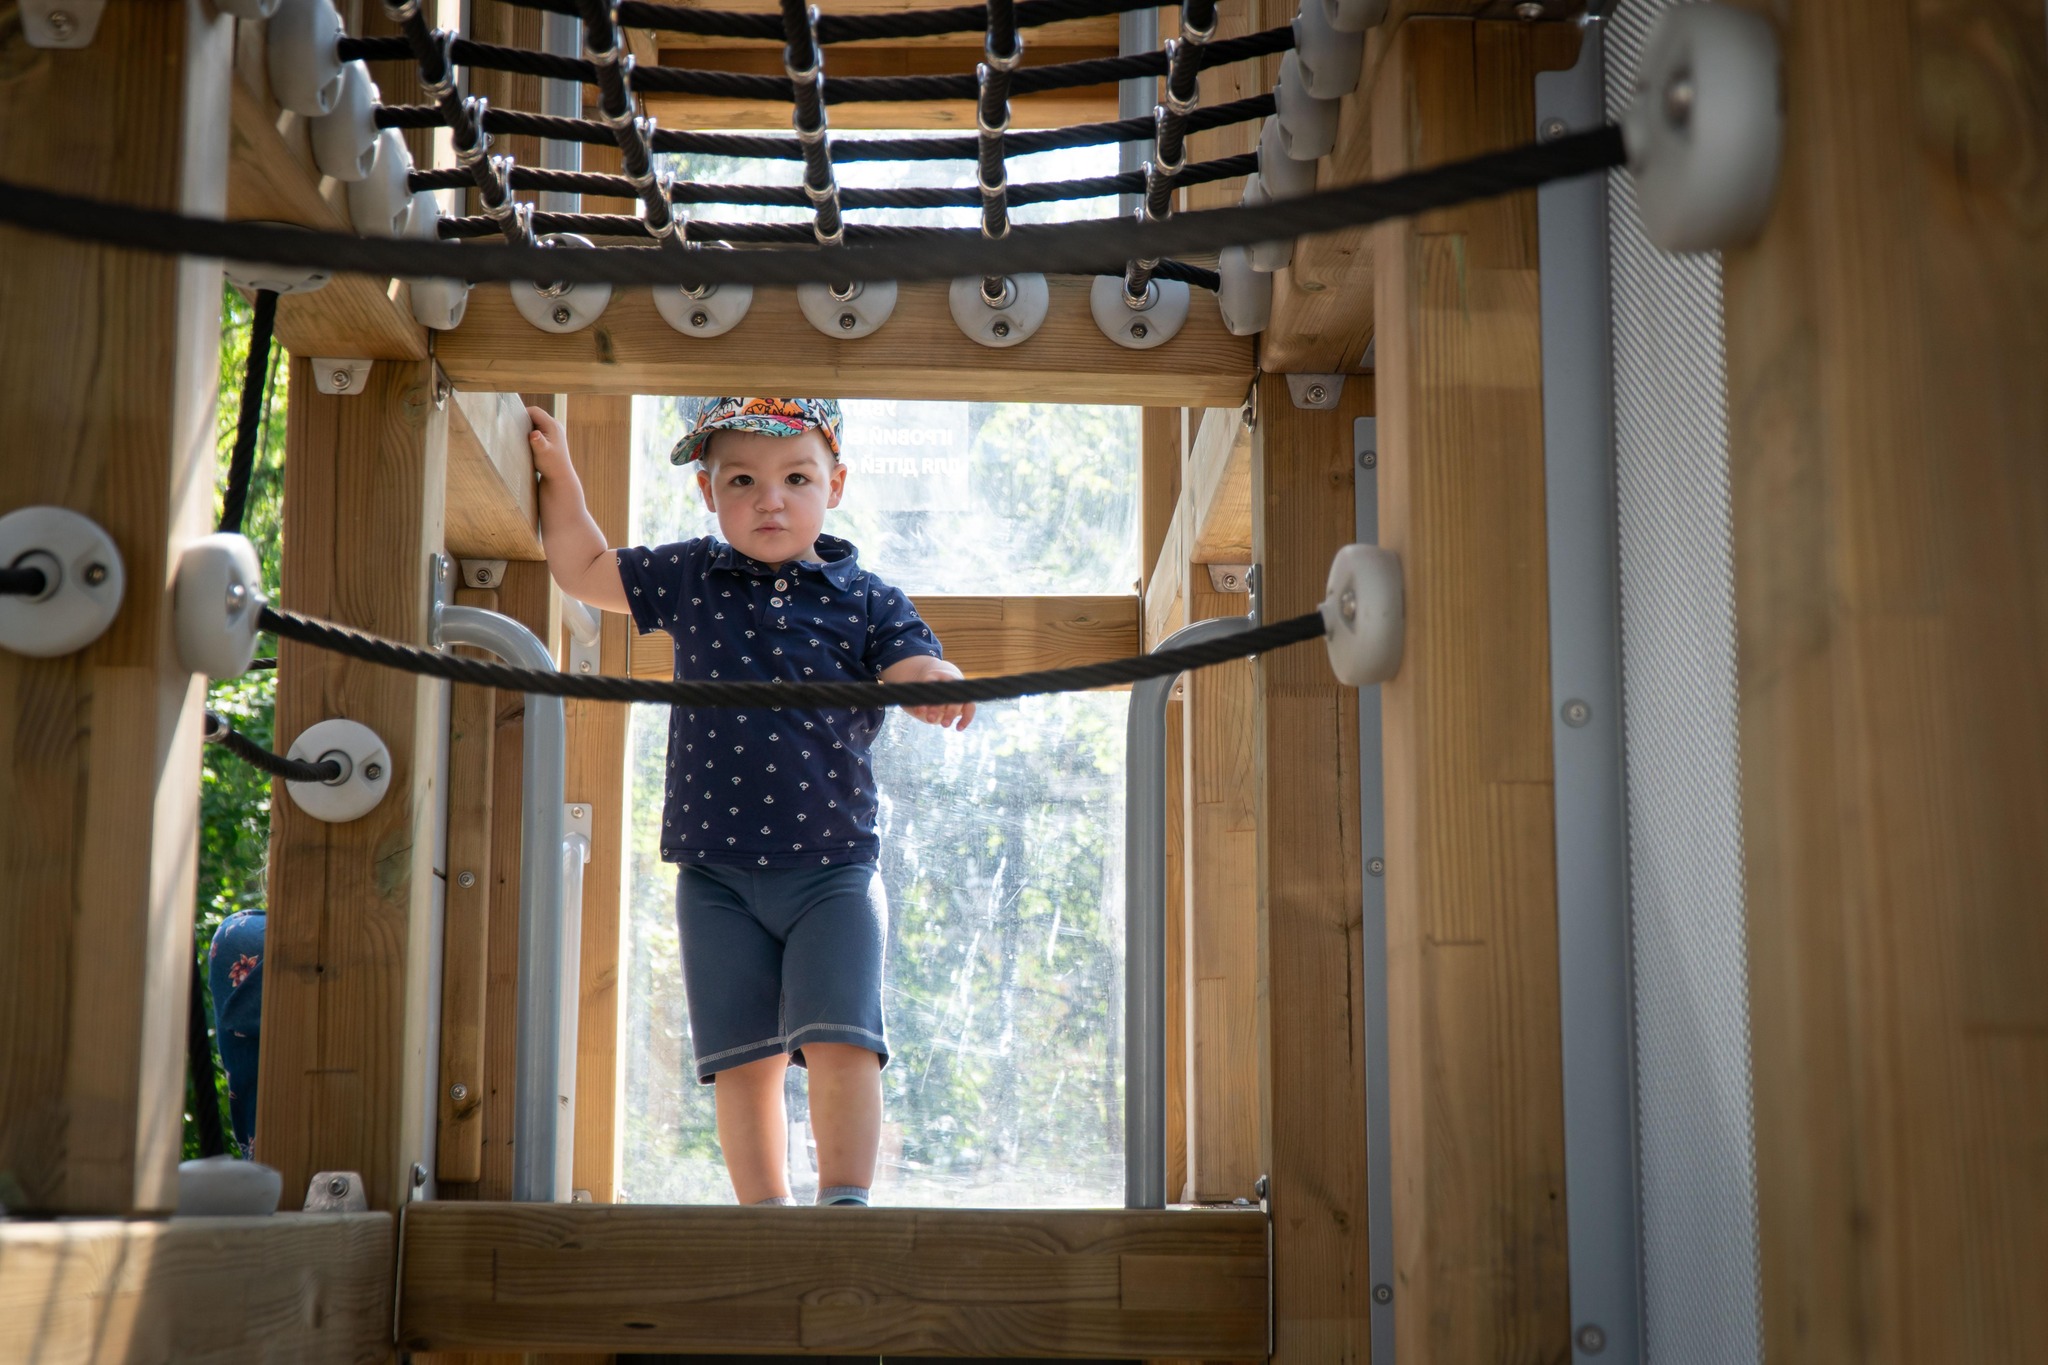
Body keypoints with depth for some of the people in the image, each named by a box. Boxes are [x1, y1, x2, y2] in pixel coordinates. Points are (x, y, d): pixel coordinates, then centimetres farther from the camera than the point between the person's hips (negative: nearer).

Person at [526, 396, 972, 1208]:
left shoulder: (866, 601, 2)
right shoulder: (689, 579, 8)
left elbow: (913, 673, -9)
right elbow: (584, 571, 20)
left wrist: (942, 684, -32)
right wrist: (559, 474, 11)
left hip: (832, 871, -2)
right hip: (716, 875, 2)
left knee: (840, 1043, -12)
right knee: (743, 1059, 4)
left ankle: (847, 1202, -4)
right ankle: (766, 1215, 12)